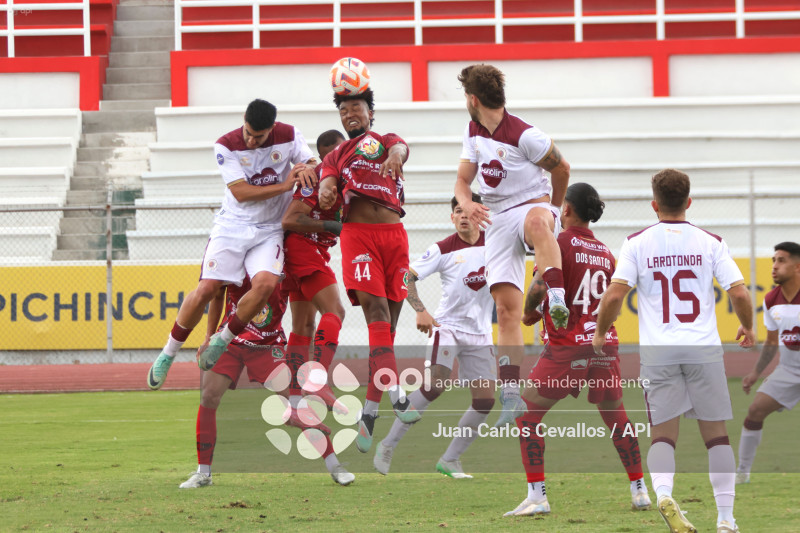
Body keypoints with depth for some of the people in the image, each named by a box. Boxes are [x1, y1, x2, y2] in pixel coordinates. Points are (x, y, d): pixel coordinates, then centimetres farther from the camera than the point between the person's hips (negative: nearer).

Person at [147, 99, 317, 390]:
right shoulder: (226, 145, -11)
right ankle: (168, 353, 3)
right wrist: (284, 185, -20)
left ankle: (223, 339, -5)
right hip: (233, 225, -1)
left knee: (265, 282, -26)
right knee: (207, 289, -13)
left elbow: (314, 165, 5)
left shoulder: (289, 136, -4)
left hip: (269, 231, 1)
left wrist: (305, 168, -20)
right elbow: (241, 192, -16)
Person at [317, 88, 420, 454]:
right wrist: (325, 193, -20)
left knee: (388, 323, -1)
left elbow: (400, 149, -6)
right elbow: (327, 186, 6)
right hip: (357, 234, -1)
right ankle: (394, 393, -33)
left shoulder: (388, 142, 19)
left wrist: (395, 156, -32)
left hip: (393, 234, 1)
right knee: (376, 311, -20)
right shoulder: (336, 156, 23)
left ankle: (369, 413, 2)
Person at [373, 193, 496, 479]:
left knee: (486, 399, -3)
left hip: (480, 333, 4)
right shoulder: (443, 249, -7)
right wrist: (420, 310, -20)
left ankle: (450, 460, 11)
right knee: (434, 383, -24)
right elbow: (406, 276, -8)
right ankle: (388, 446, -14)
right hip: (447, 325, -4)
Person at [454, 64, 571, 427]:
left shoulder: (525, 136, -13)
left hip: (532, 205, -6)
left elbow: (561, 169, -1)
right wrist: (467, 204, -14)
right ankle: (511, 396, -6)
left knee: (536, 219, -46)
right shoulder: (473, 132, 9)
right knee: (506, 308, -5)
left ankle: (557, 298, -57)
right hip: (497, 221, 6)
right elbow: (462, 180, 10)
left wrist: (553, 213, 14)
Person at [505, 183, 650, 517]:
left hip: (567, 348, -6)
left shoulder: (559, 243, -7)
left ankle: (537, 495, -6)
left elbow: (539, 288, -19)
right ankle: (639, 491, 23)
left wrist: (528, 313, 2)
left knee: (527, 414, 3)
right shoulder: (605, 252, 12)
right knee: (616, 416, 20)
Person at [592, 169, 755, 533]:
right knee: (716, 433, 9)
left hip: (657, 350, 0)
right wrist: (748, 329, 17)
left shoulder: (638, 243, 1)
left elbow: (614, 295, -7)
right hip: (704, 348, 0)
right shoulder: (710, 243, 3)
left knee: (663, 434, 3)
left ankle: (663, 493, -26)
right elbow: (739, 293, -2)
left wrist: (600, 332, 10)